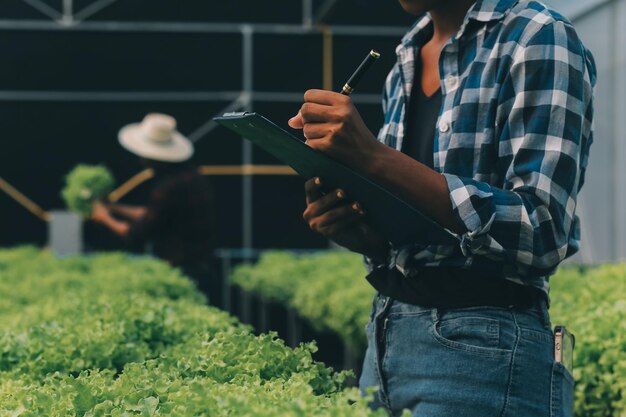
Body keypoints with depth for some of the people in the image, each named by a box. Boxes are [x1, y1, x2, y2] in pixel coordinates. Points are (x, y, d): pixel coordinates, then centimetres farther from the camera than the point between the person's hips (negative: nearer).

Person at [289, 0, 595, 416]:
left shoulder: (539, 39, -9)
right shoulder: (406, 63, 12)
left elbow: (542, 234, -19)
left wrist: (375, 157, -21)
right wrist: (353, 228, -3)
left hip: (480, 348, -7)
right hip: (388, 336, 7)